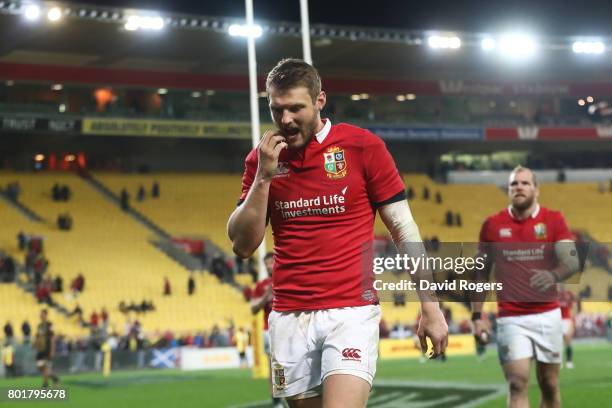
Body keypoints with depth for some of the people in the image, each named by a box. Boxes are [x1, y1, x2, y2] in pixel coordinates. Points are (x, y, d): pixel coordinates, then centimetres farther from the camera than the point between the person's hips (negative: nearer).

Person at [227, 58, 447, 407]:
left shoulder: (363, 146, -2)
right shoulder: (262, 158, 7)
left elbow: (404, 228, 1)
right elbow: (242, 245, 3)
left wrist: (430, 306, -4)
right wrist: (264, 176, -8)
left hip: (352, 311, -3)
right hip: (289, 316, 4)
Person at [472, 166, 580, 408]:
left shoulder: (553, 220, 1)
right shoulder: (492, 225, 3)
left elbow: (572, 262, -10)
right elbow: (481, 273, 9)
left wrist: (554, 275, -33)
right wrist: (477, 316, 3)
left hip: (547, 315, 1)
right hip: (511, 318, -1)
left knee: (549, 386, 9)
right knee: (517, 384, -14)